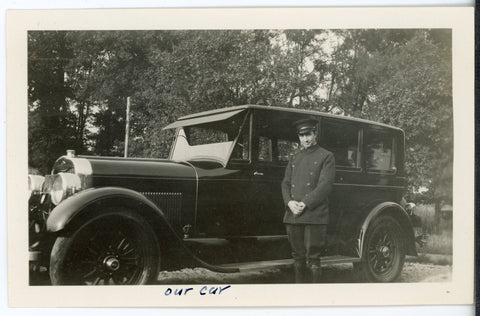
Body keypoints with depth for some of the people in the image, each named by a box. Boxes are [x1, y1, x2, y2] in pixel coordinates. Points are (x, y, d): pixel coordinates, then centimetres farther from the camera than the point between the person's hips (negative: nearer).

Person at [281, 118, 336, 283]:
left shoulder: (326, 156, 2)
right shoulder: (294, 158, 19)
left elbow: (325, 185, -8)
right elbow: (285, 183, 13)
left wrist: (305, 204, -15)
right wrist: (289, 202, -6)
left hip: (314, 215, -5)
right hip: (292, 215, 5)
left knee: (312, 258, -3)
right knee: (298, 257, 11)